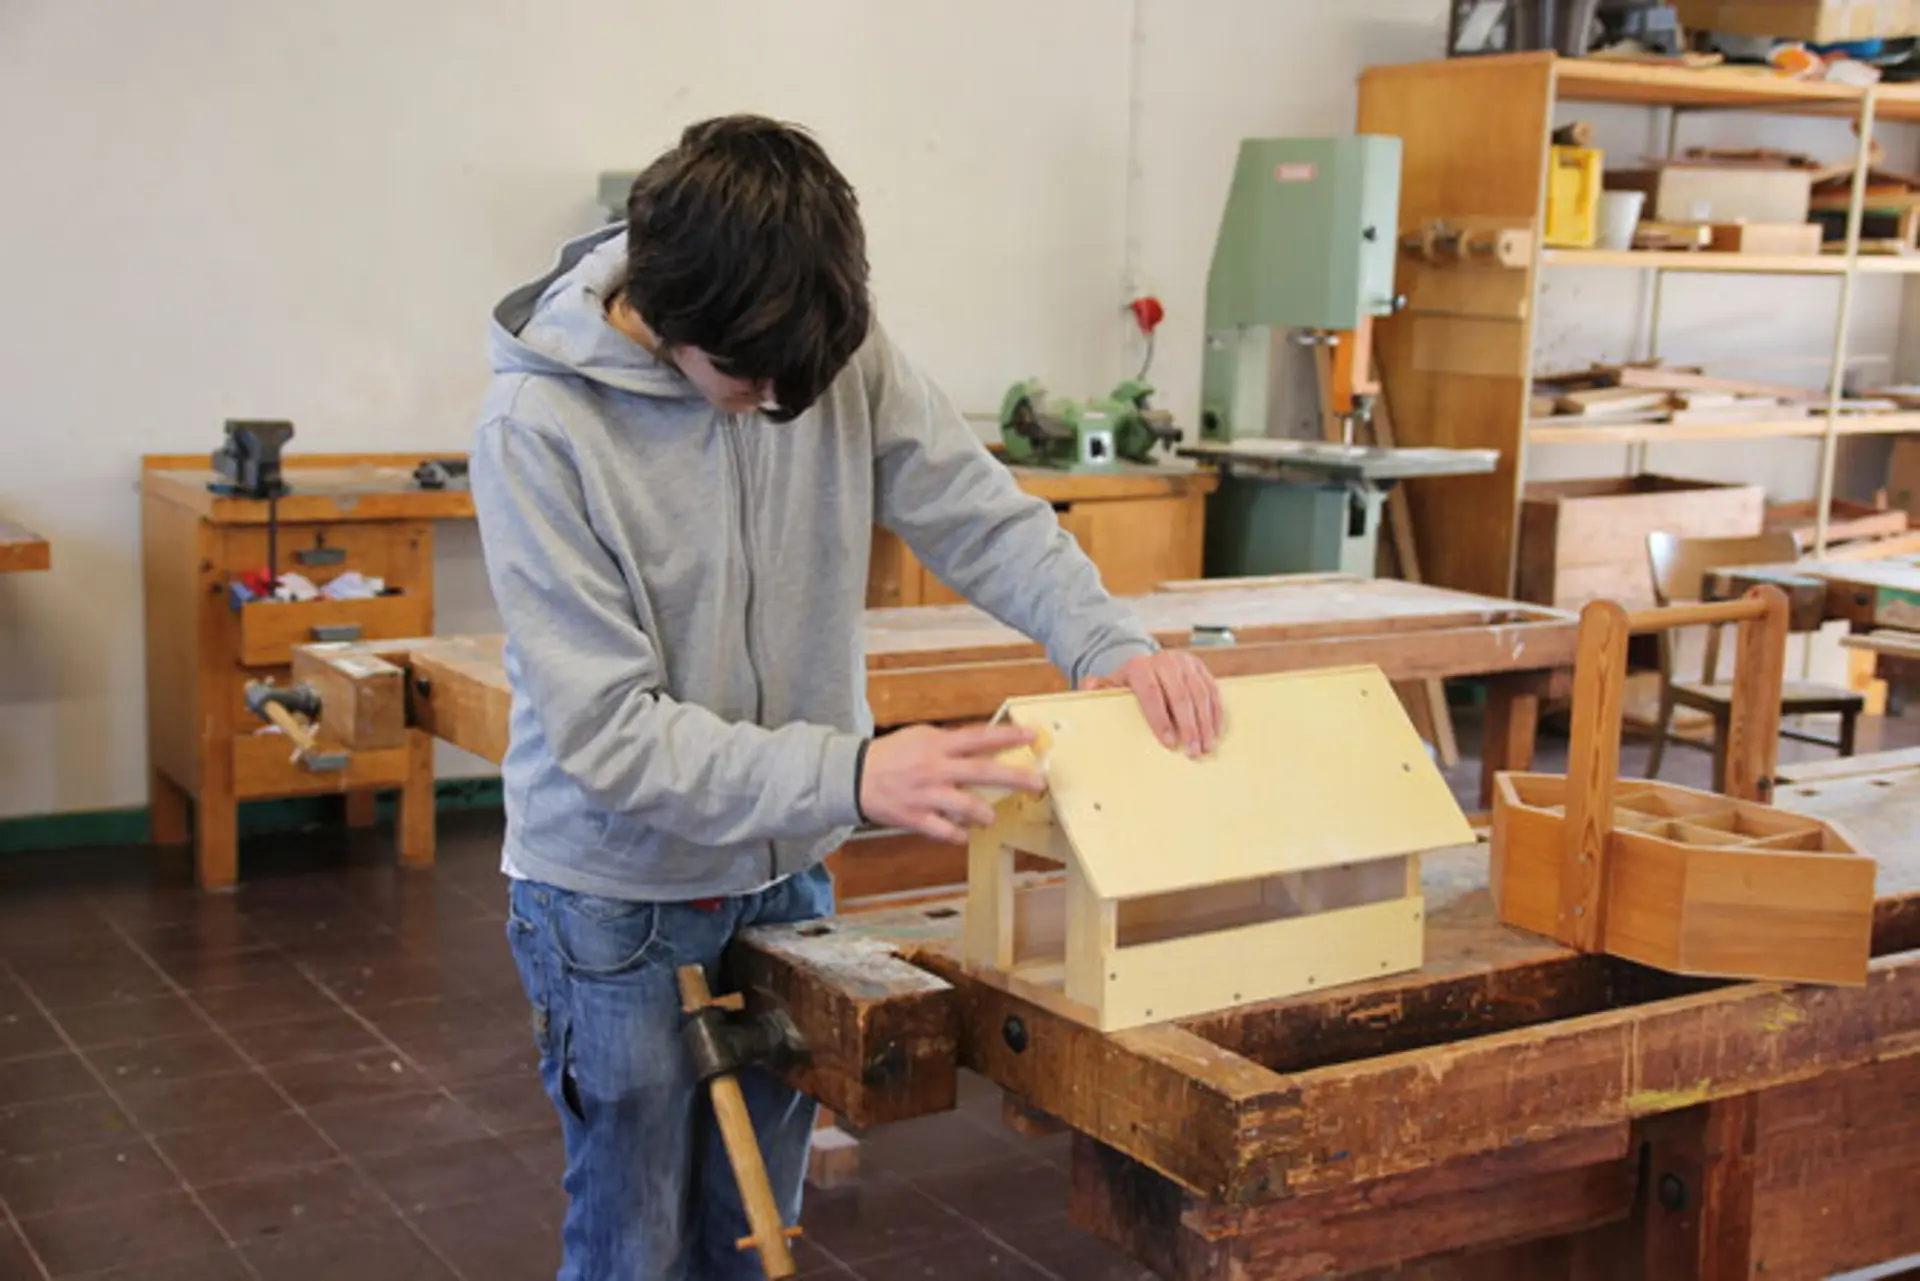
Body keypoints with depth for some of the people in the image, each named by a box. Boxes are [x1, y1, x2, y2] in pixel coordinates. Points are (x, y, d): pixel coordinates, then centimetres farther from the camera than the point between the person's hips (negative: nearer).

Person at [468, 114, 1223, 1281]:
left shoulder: (837, 347, -12)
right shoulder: (539, 428, -23)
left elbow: (978, 511, -7)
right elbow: (607, 732, -26)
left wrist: (1107, 638, -26)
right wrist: (849, 776, -36)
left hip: (786, 871, 4)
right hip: (618, 894, -4)